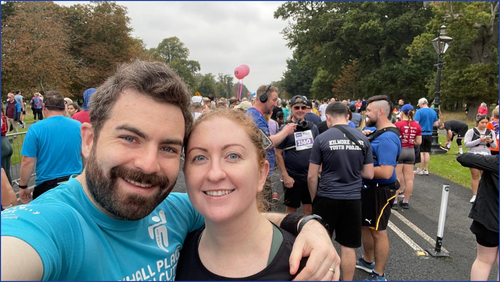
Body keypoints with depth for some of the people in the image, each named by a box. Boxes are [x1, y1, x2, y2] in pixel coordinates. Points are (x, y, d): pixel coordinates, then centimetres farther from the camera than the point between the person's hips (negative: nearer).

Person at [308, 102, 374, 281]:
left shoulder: (322, 139, -9)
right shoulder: (362, 139, 1)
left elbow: (312, 176, -7)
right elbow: (369, 174, 4)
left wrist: (314, 199, 7)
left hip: (327, 197, -2)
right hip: (353, 198, 3)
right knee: (348, 246, 11)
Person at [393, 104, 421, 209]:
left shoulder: (398, 124, -12)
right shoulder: (417, 126, 2)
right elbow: (418, 142, 3)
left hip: (399, 151, -4)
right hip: (411, 151, 4)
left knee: (396, 178, 2)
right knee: (409, 178, 7)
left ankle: (395, 201, 6)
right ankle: (406, 201, 15)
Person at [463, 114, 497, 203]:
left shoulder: (490, 132, 7)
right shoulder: (471, 131, -3)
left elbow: (495, 146, 10)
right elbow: (466, 144, -12)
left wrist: (491, 141, -12)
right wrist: (479, 140, -19)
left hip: (486, 156, 2)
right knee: (475, 176, 4)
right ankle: (474, 195, 10)